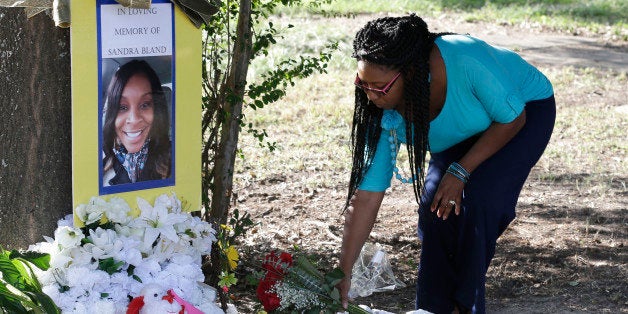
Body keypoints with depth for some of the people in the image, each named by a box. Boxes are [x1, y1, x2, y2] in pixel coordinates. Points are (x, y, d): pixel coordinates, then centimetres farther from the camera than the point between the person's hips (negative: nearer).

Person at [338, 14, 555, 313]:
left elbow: (512, 120, -24)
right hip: (465, 134, 4)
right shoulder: (384, 112, -25)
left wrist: (460, 172, -28)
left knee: (476, 199, -23)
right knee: (434, 201, -15)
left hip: (526, 109, -4)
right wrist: (343, 274, -26)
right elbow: (366, 196, -23)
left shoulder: (466, 61, -41)